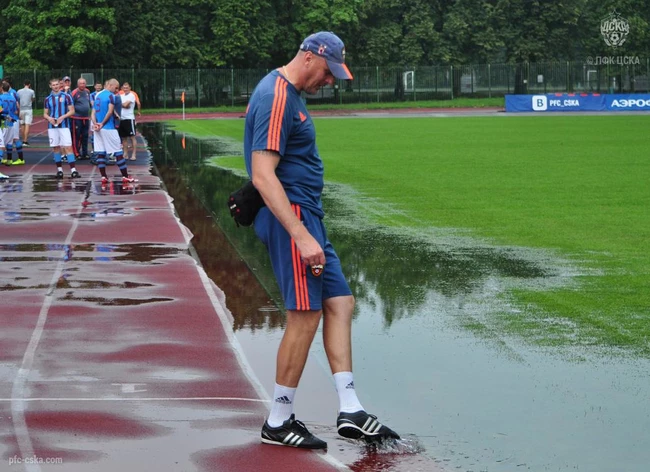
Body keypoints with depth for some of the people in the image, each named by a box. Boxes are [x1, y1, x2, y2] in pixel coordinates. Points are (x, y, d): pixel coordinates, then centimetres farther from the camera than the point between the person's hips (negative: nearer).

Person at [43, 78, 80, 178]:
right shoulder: (48, 99, 10)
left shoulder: (66, 96, 2)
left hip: (64, 125, -3)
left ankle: (73, 170, -14)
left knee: (68, 147, -10)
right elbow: (45, 114, 14)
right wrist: (49, 118, -8)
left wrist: (63, 117, -15)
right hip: (52, 126, 3)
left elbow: (72, 111, 0)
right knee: (55, 148, 5)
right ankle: (59, 170, 14)